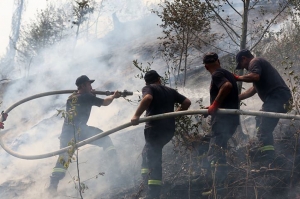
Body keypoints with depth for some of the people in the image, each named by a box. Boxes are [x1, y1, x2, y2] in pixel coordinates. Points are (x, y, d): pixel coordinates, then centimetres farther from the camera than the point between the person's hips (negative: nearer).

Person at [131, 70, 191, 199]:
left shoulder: (148, 88, 5)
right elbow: (187, 102, 15)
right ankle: (146, 179, 10)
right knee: (148, 152, 23)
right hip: (169, 129, 6)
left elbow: (148, 98, -18)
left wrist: (136, 115, -19)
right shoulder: (170, 91, 22)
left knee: (154, 160, -7)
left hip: (154, 127, -6)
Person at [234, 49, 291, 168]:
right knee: (265, 129, 15)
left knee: (263, 130, -17)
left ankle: (266, 164, -25)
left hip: (276, 97, -11)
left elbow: (255, 76, -21)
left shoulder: (254, 62, 2)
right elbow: (254, 89, 35)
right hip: (279, 97, 11)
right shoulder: (260, 64, 33)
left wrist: (238, 78, -6)